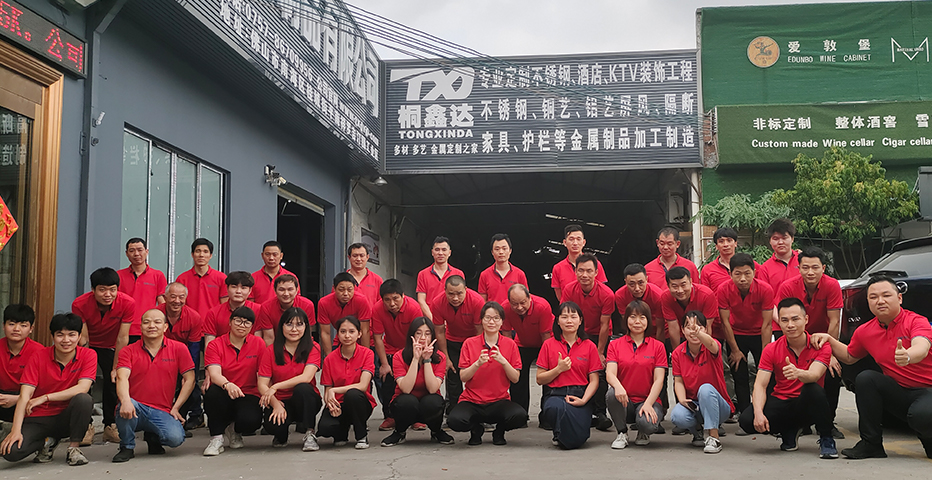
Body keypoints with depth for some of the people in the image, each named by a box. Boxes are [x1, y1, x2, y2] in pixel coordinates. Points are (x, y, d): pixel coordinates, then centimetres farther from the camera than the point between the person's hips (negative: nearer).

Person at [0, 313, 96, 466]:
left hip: (67, 417, -1)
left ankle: (74, 447, -11)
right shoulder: (38, 357, -5)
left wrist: (45, 397, -22)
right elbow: (25, 395, -13)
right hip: (38, 418, 1)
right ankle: (47, 442, 8)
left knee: (84, 399, -34)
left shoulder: (88, 355, -7)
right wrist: (16, 430, -24)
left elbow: (83, 388, -20)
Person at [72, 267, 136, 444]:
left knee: (113, 381, -12)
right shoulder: (80, 304, -28)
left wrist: (116, 368, -19)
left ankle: (110, 426, 1)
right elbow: (83, 338, -23)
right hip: (89, 346, 0)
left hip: (110, 347, 0)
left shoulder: (128, 303, -29)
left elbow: (122, 338, -22)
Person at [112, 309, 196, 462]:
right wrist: (125, 401, -33)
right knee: (125, 407, -36)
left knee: (175, 438, -27)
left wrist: (175, 408, -3)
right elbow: (122, 378, -12)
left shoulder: (179, 349, 5)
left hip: (162, 412, 1)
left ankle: (153, 437, 12)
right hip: (135, 410, 0)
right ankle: (127, 447, -6)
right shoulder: (129, 351, 4)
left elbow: (190, 379, 5)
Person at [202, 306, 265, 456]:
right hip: (223, 396, 0)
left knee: (251, 421, -33)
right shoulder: (215, 345, -1)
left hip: (248, 395, 0)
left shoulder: (258, 344, 3)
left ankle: (234, 430, 9)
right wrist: (227, 385, -40)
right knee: (213, 392, -37)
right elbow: (214, 374, -17)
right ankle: (216, 438, -14)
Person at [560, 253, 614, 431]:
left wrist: (600, 352, -12)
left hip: (600, 337, -2)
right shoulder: (569, 290, -15)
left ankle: (599, 413, -3)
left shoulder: (606, 294, -21)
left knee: (600, 374, -10)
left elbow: (604, 325, -15)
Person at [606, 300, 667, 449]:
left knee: (647, 424, -34)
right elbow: (610, 373, -7)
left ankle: (643, 434, 8)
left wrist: (648, 403, -19)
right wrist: (618, 386, -31)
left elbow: (658, 380, -3)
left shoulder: (657, 346, 5)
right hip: (624, 401, 1)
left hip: (648, 400, -1)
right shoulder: (615, 345, 7)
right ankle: (622, 433, -5)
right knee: (611, 394, -33)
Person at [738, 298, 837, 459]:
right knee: (747, 420, -26)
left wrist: (798, 373, -52)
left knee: (814, 389, -37)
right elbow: (760, 385, -9)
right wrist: (758, 413, -28)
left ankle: (826, 439, -11)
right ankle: (789, 431, 7)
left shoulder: (820, 347, -8)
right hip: (781, 402, 2)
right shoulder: (771, 350, -2)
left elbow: (814, 375, -27)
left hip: (806, 404, -2)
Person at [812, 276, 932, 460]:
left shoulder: (916, 321, -13)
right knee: (865, 379, -20)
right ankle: (871, 444, -10)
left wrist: (907, 356, -59)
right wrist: (829, 339, 5)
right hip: (898, 392, 5)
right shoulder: (865, 332, 3)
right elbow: (849, 357, 23)